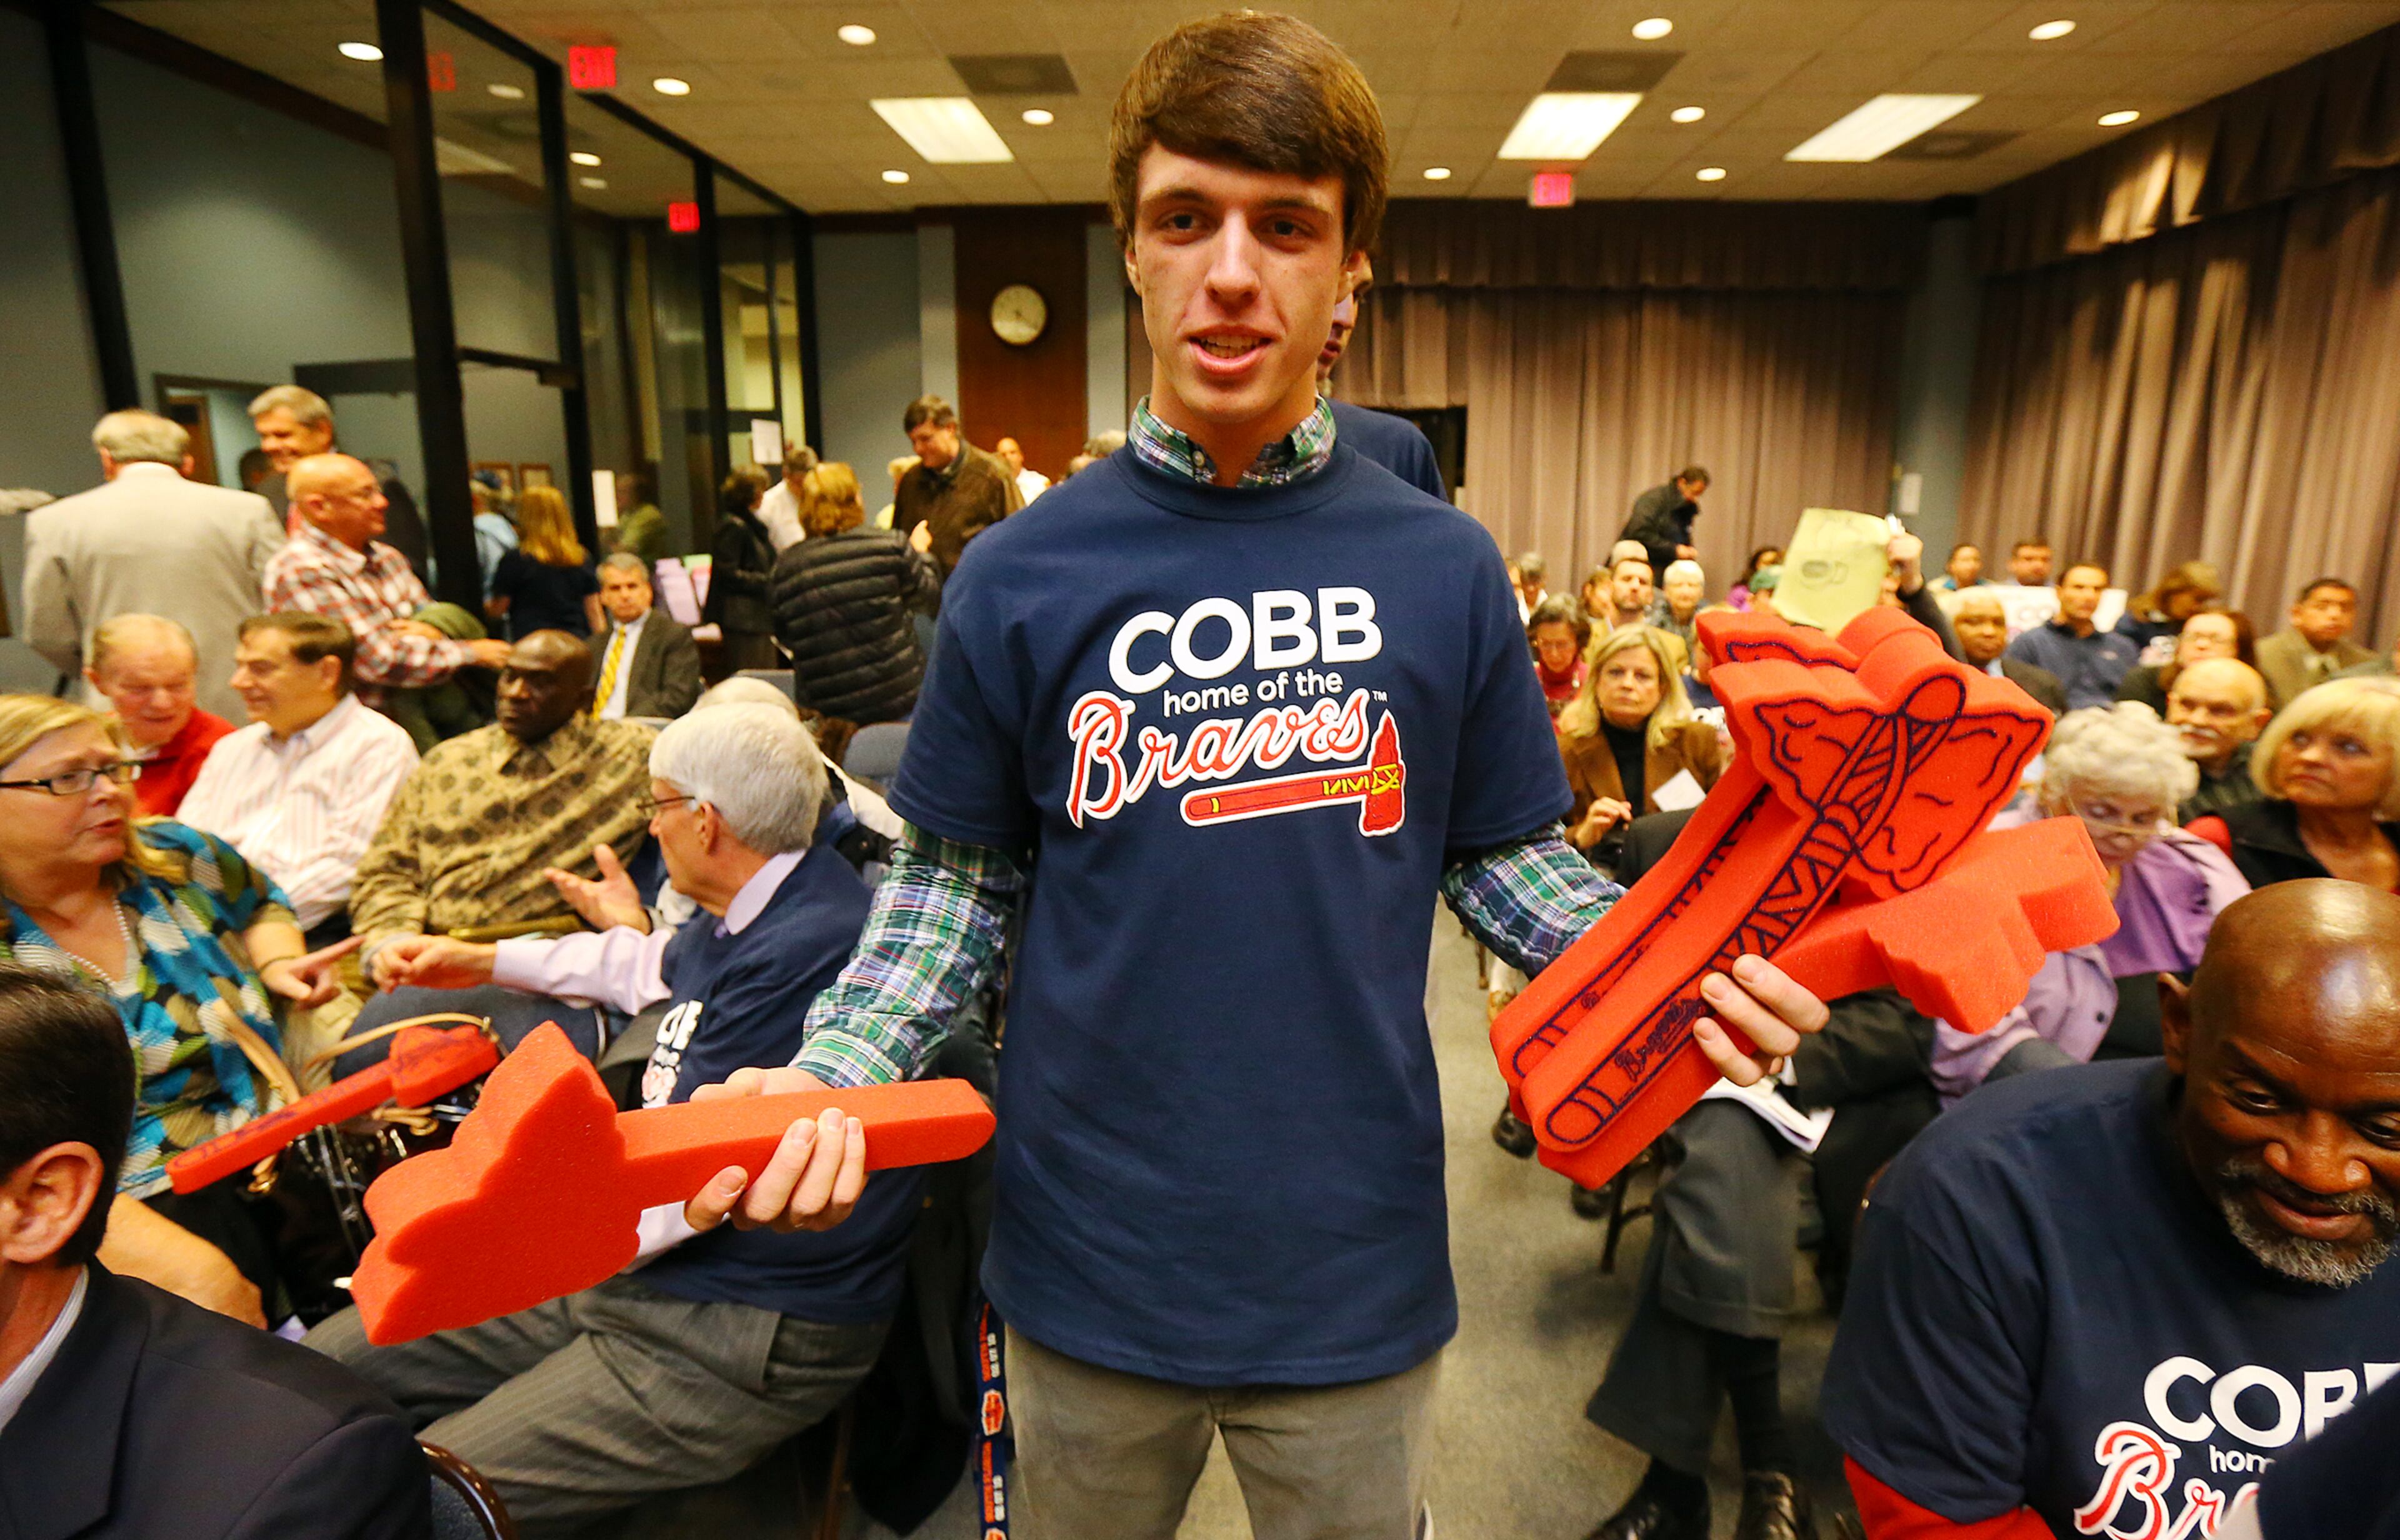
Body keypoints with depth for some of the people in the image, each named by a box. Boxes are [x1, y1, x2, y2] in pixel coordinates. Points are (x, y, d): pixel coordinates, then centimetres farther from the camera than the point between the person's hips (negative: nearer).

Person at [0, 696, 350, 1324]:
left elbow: (261, 902, 31)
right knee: (203, 1288, -34)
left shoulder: (178, 858, 6)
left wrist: (279, 962, 7)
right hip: (141, 1200, -5)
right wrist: (181, 1264, -27)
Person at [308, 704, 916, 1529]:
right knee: (320, 1367, 8)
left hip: (741, 1338, -9)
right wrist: (485, 960, 36)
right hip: (637, 1265, 10)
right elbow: (652, 965, 31)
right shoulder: (745, 916, 6)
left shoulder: (808, 951, -27)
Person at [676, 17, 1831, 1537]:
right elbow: (955, 883, 0)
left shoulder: (1445, 566, -5)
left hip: (1357, 1256, 1)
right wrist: (835, 1072, -15)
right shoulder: (1020, 576, -7)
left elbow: (1504, 855, 3)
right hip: (1091, 1253, 1)